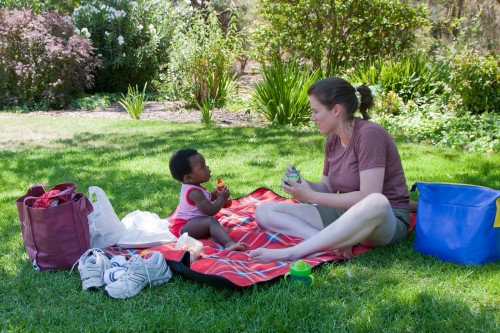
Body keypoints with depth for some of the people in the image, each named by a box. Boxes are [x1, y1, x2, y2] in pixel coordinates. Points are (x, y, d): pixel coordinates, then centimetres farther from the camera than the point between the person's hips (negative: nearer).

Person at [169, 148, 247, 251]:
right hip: (183, 228, -11)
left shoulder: (189, 187, 12)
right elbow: (211, 210, -22)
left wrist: (214, 195, 10)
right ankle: (229, 243, -55)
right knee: (211, 221, -32)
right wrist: (222, 197, -8)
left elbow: (204, 200, 28)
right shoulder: (194, 192, -20)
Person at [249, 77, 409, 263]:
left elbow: (368, 198, -23)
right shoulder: (333, 139, 6)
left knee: (376, 203, -45)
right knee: (264, 211, -4)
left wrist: (311, 196, -18)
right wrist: (303, 184, -10)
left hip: (386, 219, -7)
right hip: (342, 213, 8)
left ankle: (291, 253, -42)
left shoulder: (369, 134, -16)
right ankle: (336, 241, -25)